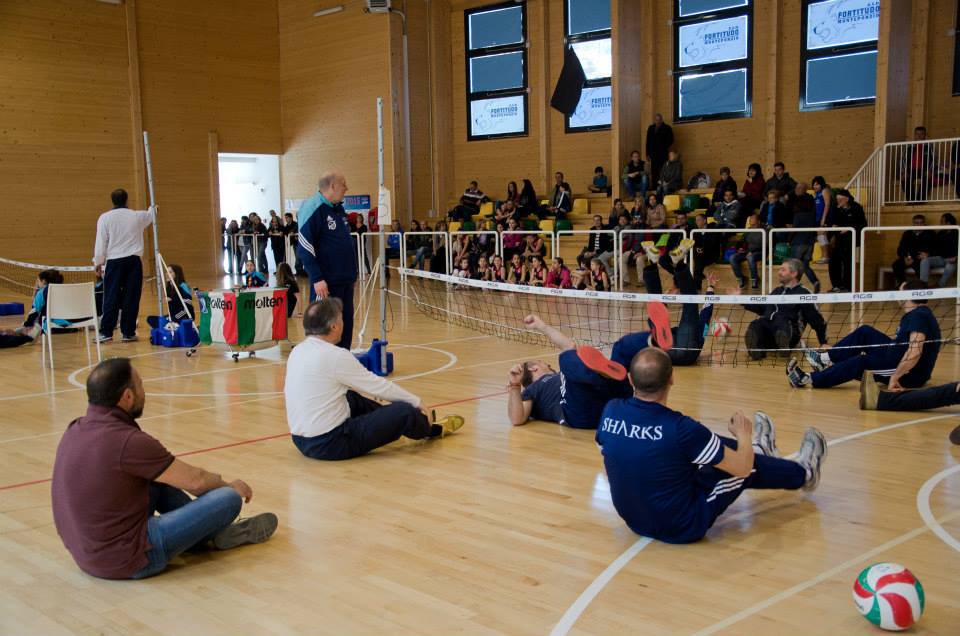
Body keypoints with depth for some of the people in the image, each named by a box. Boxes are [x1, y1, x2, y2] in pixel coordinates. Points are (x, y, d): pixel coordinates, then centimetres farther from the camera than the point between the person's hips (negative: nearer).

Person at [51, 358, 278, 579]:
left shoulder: (75, 431, 2)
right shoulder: (127, 442, -24)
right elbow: (195, 480, -12)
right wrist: (230, 486, 10)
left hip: (84, 552, 9)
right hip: (126, 560, -9)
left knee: (161, 476, 21)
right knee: (228, 498, -6)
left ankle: (209, 533, 27)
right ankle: (214, 534, 28)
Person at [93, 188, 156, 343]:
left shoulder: (105, 218, -2)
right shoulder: (138, 216, 5)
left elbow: (101, 242, -3)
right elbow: (151, 216, 29)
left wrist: (98, 262, 8)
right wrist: (153, 208, 53)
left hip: (114, 261, -1)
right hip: (134, 261, 1)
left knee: (111, 298, 1)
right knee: (131, 297, 4)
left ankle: (106, 332, 0)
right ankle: (128, 332, 6)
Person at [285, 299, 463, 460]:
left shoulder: (298, 352, 6)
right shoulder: (335, 355, -18)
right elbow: (378, 386, -9)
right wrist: (416, 401, 6)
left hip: (301, 440, 9)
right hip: (330, 444, -9)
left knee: (352, 398, 29)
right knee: (404, 411, -5)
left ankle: (420, 422, 40)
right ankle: (433, 429, 29)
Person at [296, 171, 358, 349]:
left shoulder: (339, 209, 13)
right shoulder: (313, 209, -13)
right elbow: (304, 248, -17)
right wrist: (317, 278, -21)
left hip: (346, 280, 8)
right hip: (326, 282, -8)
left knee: (346, 325, 12)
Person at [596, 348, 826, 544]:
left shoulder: (610, 412, -14)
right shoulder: (680, 428, -29)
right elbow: (742, 467, -15)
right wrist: (744, 436, 7)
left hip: (634, 521, 6)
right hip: (683, 528, -5)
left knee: (713, 448, 22)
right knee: (751, 464, 14)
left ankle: (756, 450, 52)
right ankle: (804, 473, 43)